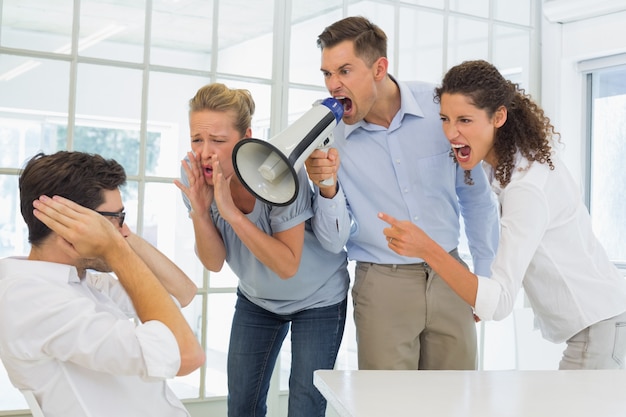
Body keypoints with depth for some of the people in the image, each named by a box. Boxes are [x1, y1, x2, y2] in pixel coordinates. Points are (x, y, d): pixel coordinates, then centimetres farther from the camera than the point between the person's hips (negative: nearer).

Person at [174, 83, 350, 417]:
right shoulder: (195, 174, -17)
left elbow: (287, 266, -30)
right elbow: (214, 263, -12)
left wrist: (232, 212, -38)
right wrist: (200, 212, -31)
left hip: (316, 298, -4)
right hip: (256, 298, 4)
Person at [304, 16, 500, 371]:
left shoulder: (441, 107, -7)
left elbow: (476, 196, 6)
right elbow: (334, 242, -5)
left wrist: (486, 278, 9)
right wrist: (327, 188, -24)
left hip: (449, 277, 1)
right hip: (383, 285, -1)